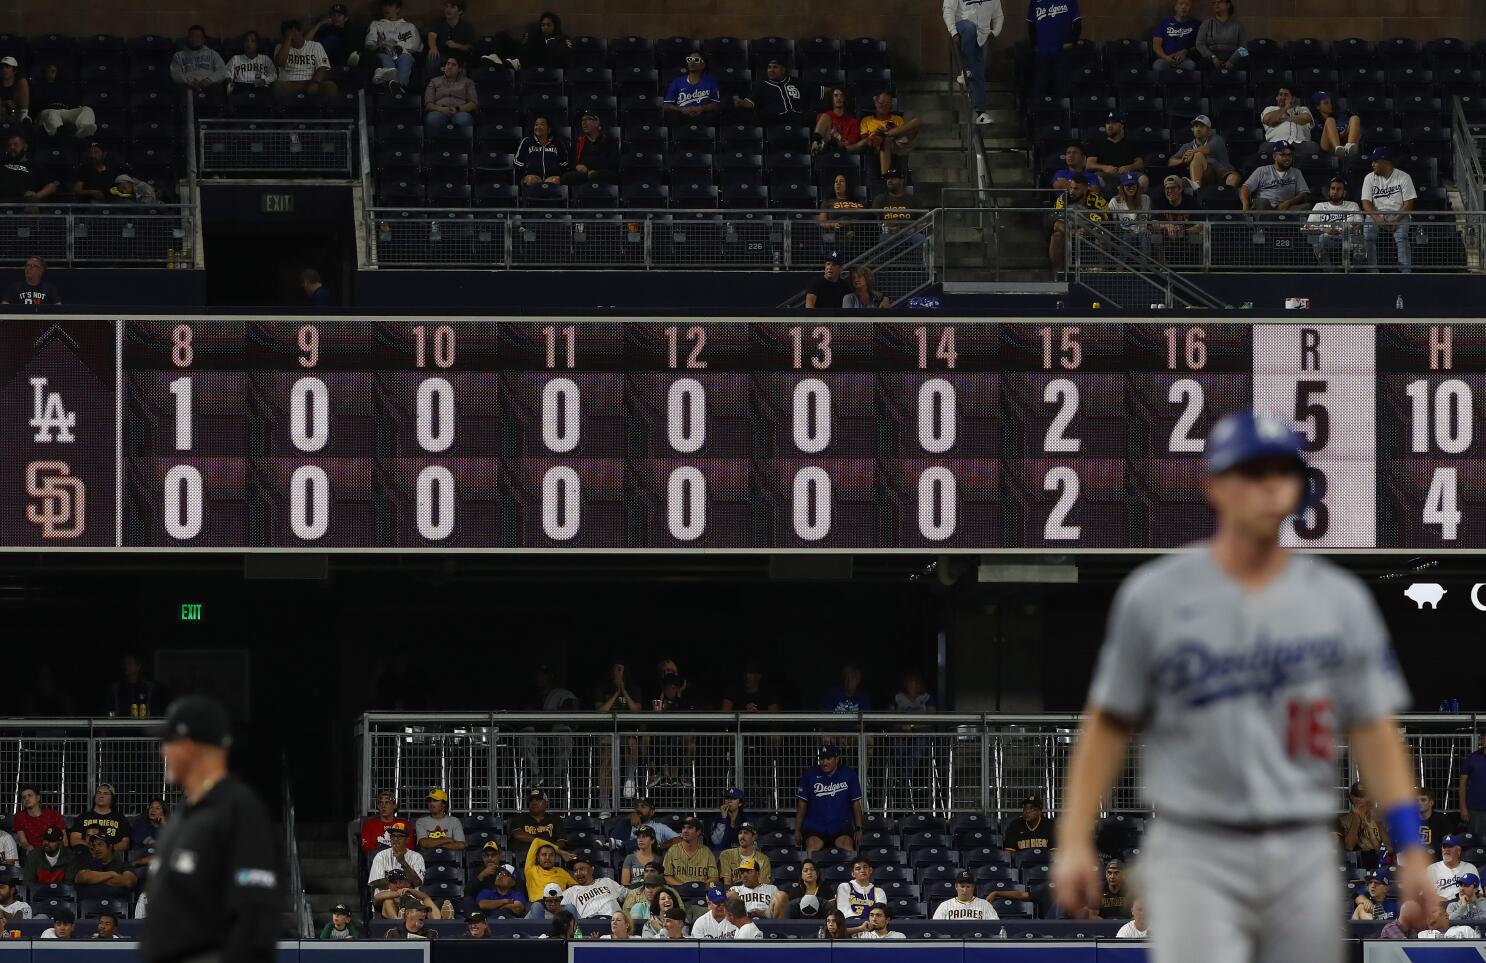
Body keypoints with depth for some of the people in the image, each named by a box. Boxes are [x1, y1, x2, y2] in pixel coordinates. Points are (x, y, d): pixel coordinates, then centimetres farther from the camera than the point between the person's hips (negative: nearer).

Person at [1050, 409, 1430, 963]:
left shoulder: (1342, 601, 8)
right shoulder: (1154, 596, 2)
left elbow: (1373, 731, 9)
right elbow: (1108, 725, 5)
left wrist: (1410, 851, 0)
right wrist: (1075, 843, -2)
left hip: (1303, 856, 3)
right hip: (1194, 855, -3)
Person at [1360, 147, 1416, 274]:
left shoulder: (1404, 177, 1)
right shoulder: (1370, 178, 8)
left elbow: (1408, 204, -5)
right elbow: (1366, 203, -1)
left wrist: (1396, 220, -19)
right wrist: (1378, 219, -19)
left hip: (1398, 215, -2)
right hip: (1376, 215, 2)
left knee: (1401, 235, -31)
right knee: (1367, 233, -28)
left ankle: (1406, 272, -34)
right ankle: (1372, 272, -29)